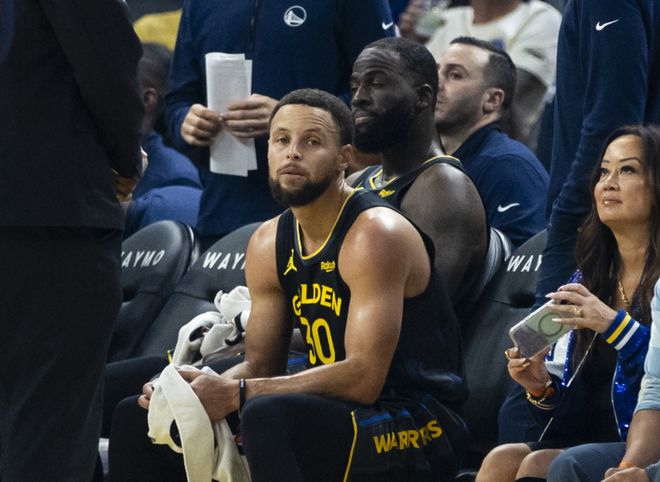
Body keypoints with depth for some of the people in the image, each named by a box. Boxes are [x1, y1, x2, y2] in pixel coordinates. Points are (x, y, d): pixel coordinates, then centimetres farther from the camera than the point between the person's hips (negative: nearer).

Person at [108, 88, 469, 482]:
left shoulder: (375, 235, -17)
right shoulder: (269, 246, 8)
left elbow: (363, 378, -24)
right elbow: (261, 364, 11)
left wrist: (238, 393, -27)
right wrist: (208, 387, -12)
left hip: (420, 433, -8)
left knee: (268, 415, -38)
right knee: (139, 418, 4)